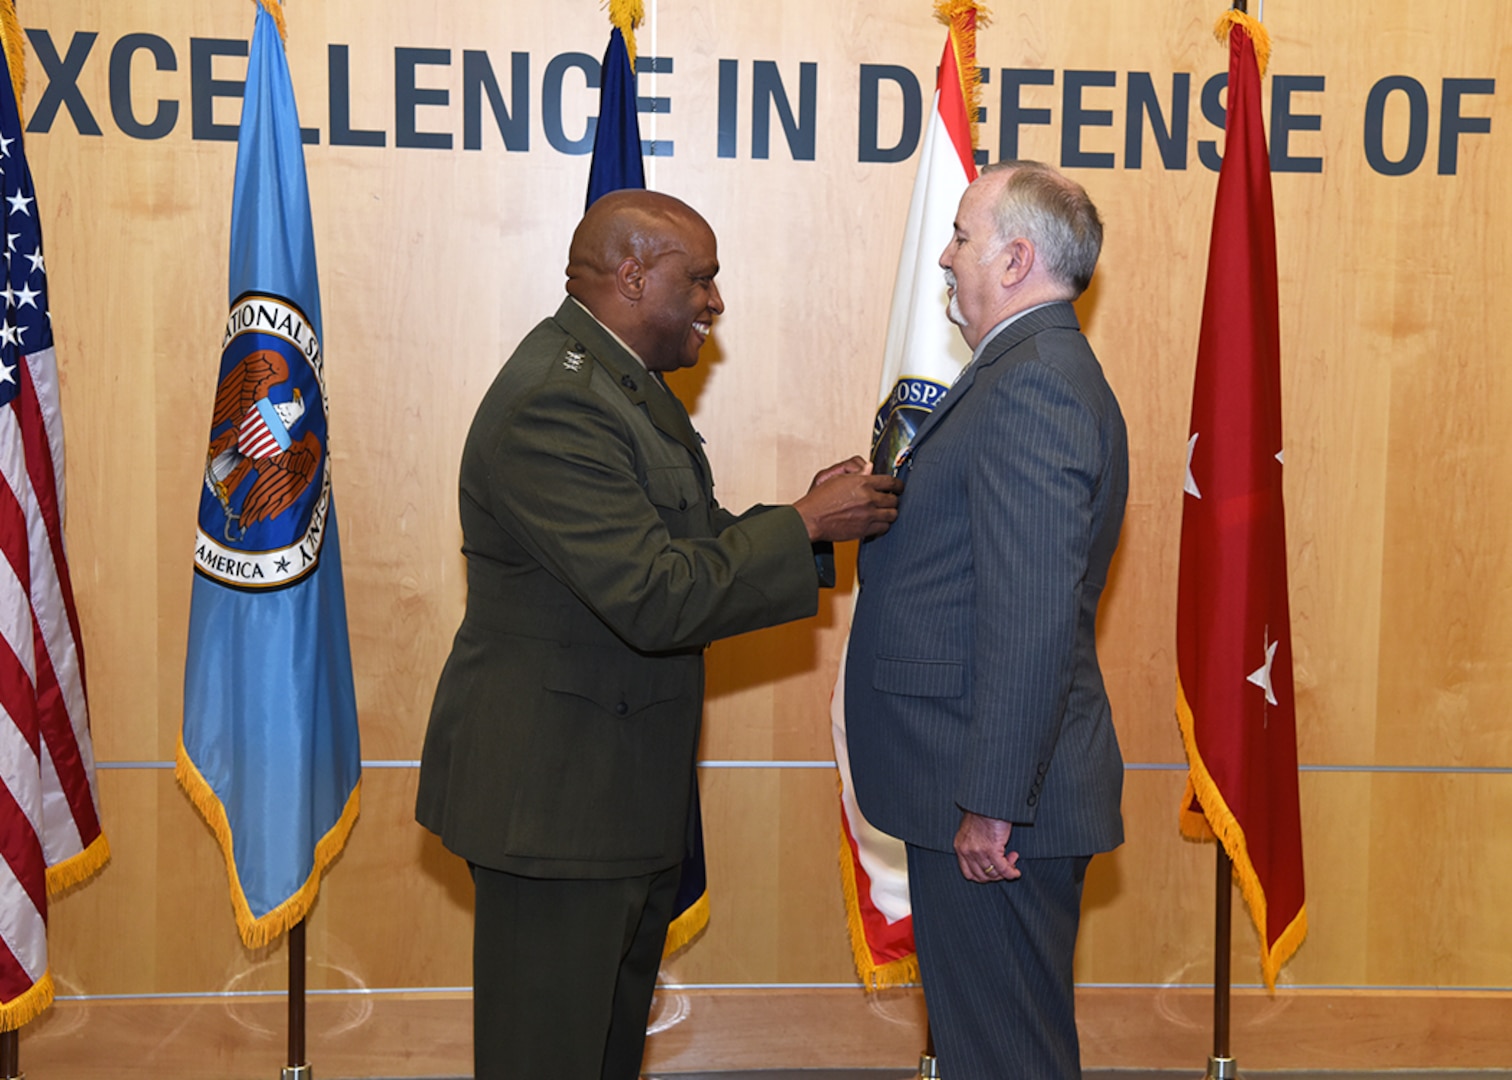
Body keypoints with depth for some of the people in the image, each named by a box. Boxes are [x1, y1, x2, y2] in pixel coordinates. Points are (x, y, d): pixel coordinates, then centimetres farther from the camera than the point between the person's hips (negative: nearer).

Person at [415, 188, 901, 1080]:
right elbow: (656, 597, -29)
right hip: (554, 797, -11)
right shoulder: (554, 404, -24)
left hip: (628, 790, 11)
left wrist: (814, 516, -1)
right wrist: (806, 527, -20)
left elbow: (688, 540, 14)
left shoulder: (621, 380, 11)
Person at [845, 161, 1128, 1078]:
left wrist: (991, 801, -23)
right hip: (985, 784, 11)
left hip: (998, 803, -11)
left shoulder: (1033, 388, -19)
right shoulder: (1044, 373, 16)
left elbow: (1032, 617, -25)